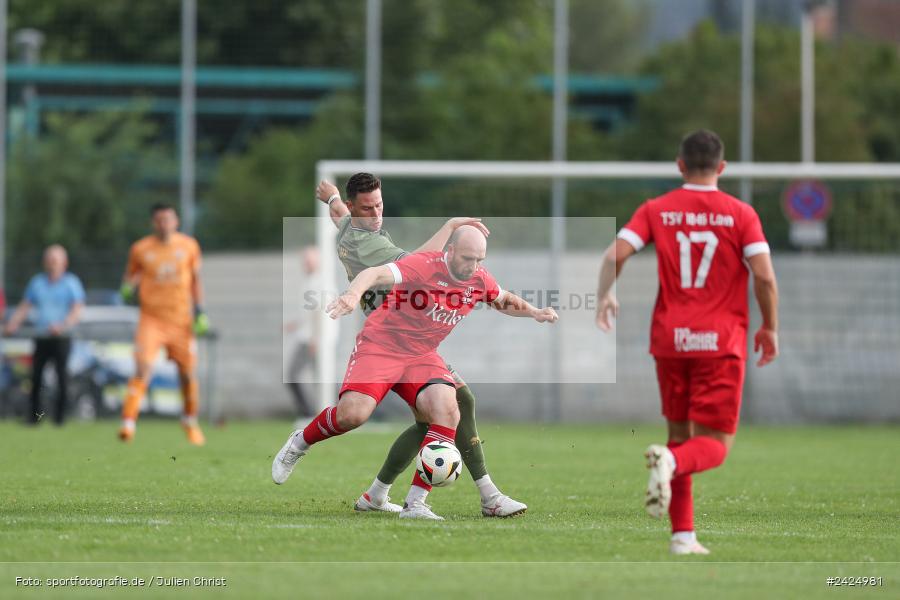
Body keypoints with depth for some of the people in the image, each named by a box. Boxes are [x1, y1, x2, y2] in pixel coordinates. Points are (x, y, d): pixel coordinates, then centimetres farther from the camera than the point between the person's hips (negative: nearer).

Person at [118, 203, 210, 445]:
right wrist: (127, 288, -12)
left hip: (181, 320, 2)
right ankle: (128, 423, -19)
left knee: (188, 374, 6)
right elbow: (130, 275, 12)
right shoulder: (140, 249, -2)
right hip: (151, 318, -2)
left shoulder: (189, 246, 3)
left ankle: (190, 423, 28)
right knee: (142, 371, -17)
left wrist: (199, 311, 6)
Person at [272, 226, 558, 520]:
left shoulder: (479, 279, 1)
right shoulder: (424, 265, -20)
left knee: (447, 410, -21)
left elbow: (505, 301, 23)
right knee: (353, 414, -24)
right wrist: (353, 293, -55)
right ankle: (299, 443, 11)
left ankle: (415, 503, -17)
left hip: (422, 356, 6)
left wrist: (534, 312, 4)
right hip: (380, 346, -5)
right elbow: (377, 274, -35)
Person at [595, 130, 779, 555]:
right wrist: (770, 329, 3)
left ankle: (683, 535, 13)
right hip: (722, 342, -3)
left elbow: (615, 254, -8)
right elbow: (764, 277, -10)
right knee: (714, 446, -1)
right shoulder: (741, 215, -2)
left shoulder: (656, 210, 3)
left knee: (680, 434, 17)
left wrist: (604, 297, 9)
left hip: (670, 340, 3)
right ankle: (671, 461, -35)